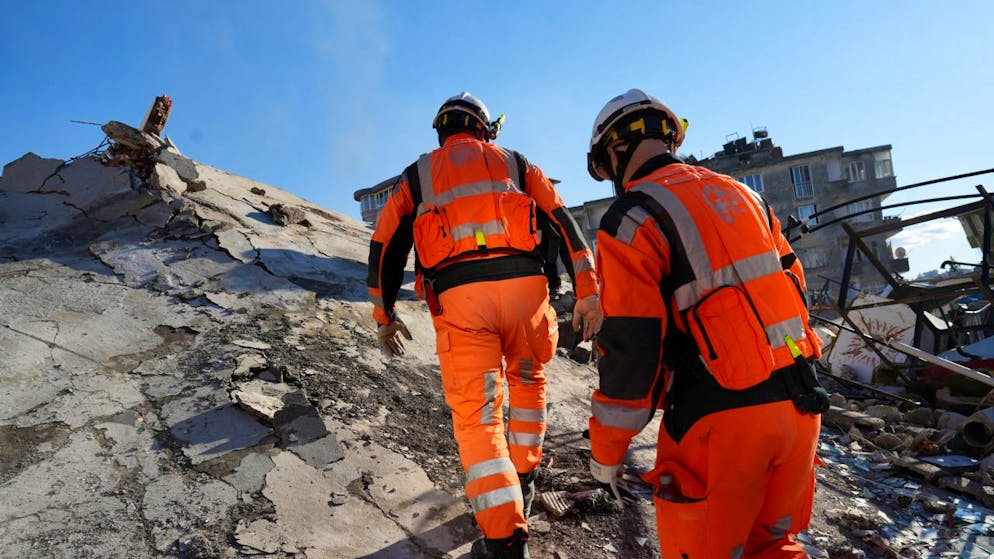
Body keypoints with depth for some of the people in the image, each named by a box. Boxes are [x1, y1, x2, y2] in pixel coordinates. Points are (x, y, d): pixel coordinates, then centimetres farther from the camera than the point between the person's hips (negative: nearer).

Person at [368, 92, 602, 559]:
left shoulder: (417, 175, 22)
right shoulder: (514, 163, 21)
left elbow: (384, 246, 17)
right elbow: (564, 221, 10)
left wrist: (385, 315, 25)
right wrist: (587, 293, 7)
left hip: (459, 295, -1)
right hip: (523, 284, 1)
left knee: (477, 418, 2)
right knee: (528, 379, 27)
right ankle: (522, 480, 35)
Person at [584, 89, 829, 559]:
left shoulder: (631, 219, -9)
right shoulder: (742, 195, 13)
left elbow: (628, 348, -13)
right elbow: (794, 293, 16)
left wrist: (606, 450, -3)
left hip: (722, 418, -7)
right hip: (798, 406, 7)